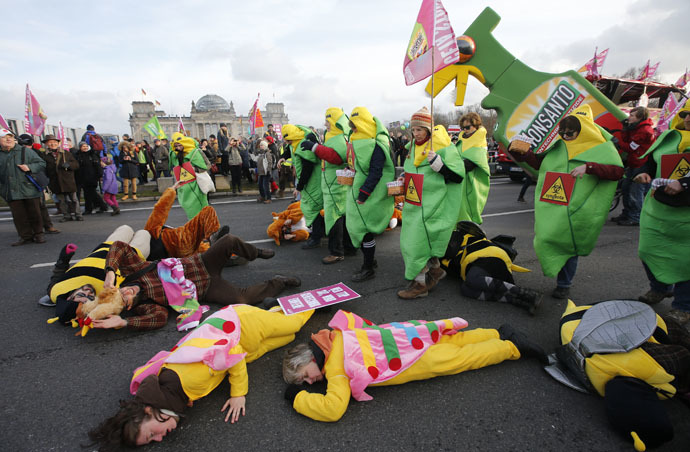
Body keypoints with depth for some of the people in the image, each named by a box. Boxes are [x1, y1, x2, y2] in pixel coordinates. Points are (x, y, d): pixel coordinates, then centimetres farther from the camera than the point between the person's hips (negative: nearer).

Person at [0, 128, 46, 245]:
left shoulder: (25, 151, 2)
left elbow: (42, 163, 1)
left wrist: (30, 167, -14)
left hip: (29, 190, -3)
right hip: (11, 192, 3)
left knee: (34, 213, 3)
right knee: (18, 216, 3)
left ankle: (38, 234, 16)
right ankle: (26, 236, 12)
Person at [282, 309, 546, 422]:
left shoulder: (335, 365, -22)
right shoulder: (334, 339, 0)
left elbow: (334, 408, -30)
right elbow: (349, 318, 16)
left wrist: (298, 398, -19)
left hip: (420, 357, -7)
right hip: (408, 336, 7)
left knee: (461, 357, 13)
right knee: (454, 342, 23)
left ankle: (512, 347, 26)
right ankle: (501, 334, 35)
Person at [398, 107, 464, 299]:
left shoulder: (444, 147, -10)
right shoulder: (413, 147, 12)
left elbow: (458, 177, -13)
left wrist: (437, 162, -24)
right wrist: (404, 179, 9)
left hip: (432, 205, -8)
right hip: (414, 204, 8)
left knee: (419, 242, -8)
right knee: (409, 241, 12)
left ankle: (420, 283, 5)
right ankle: (435, 270, 31)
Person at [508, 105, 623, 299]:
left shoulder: (601, 148, -1)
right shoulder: (559, 147, 12)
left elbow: (617, 171, -12)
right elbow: (538, 162, 22)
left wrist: (589, 167, -26)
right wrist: (522, 153, 6)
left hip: (578, 208, -4)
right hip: (552, 206, 4)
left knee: (568, 244, 1)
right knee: (546, 239, -1)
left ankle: (564, 284, 17)